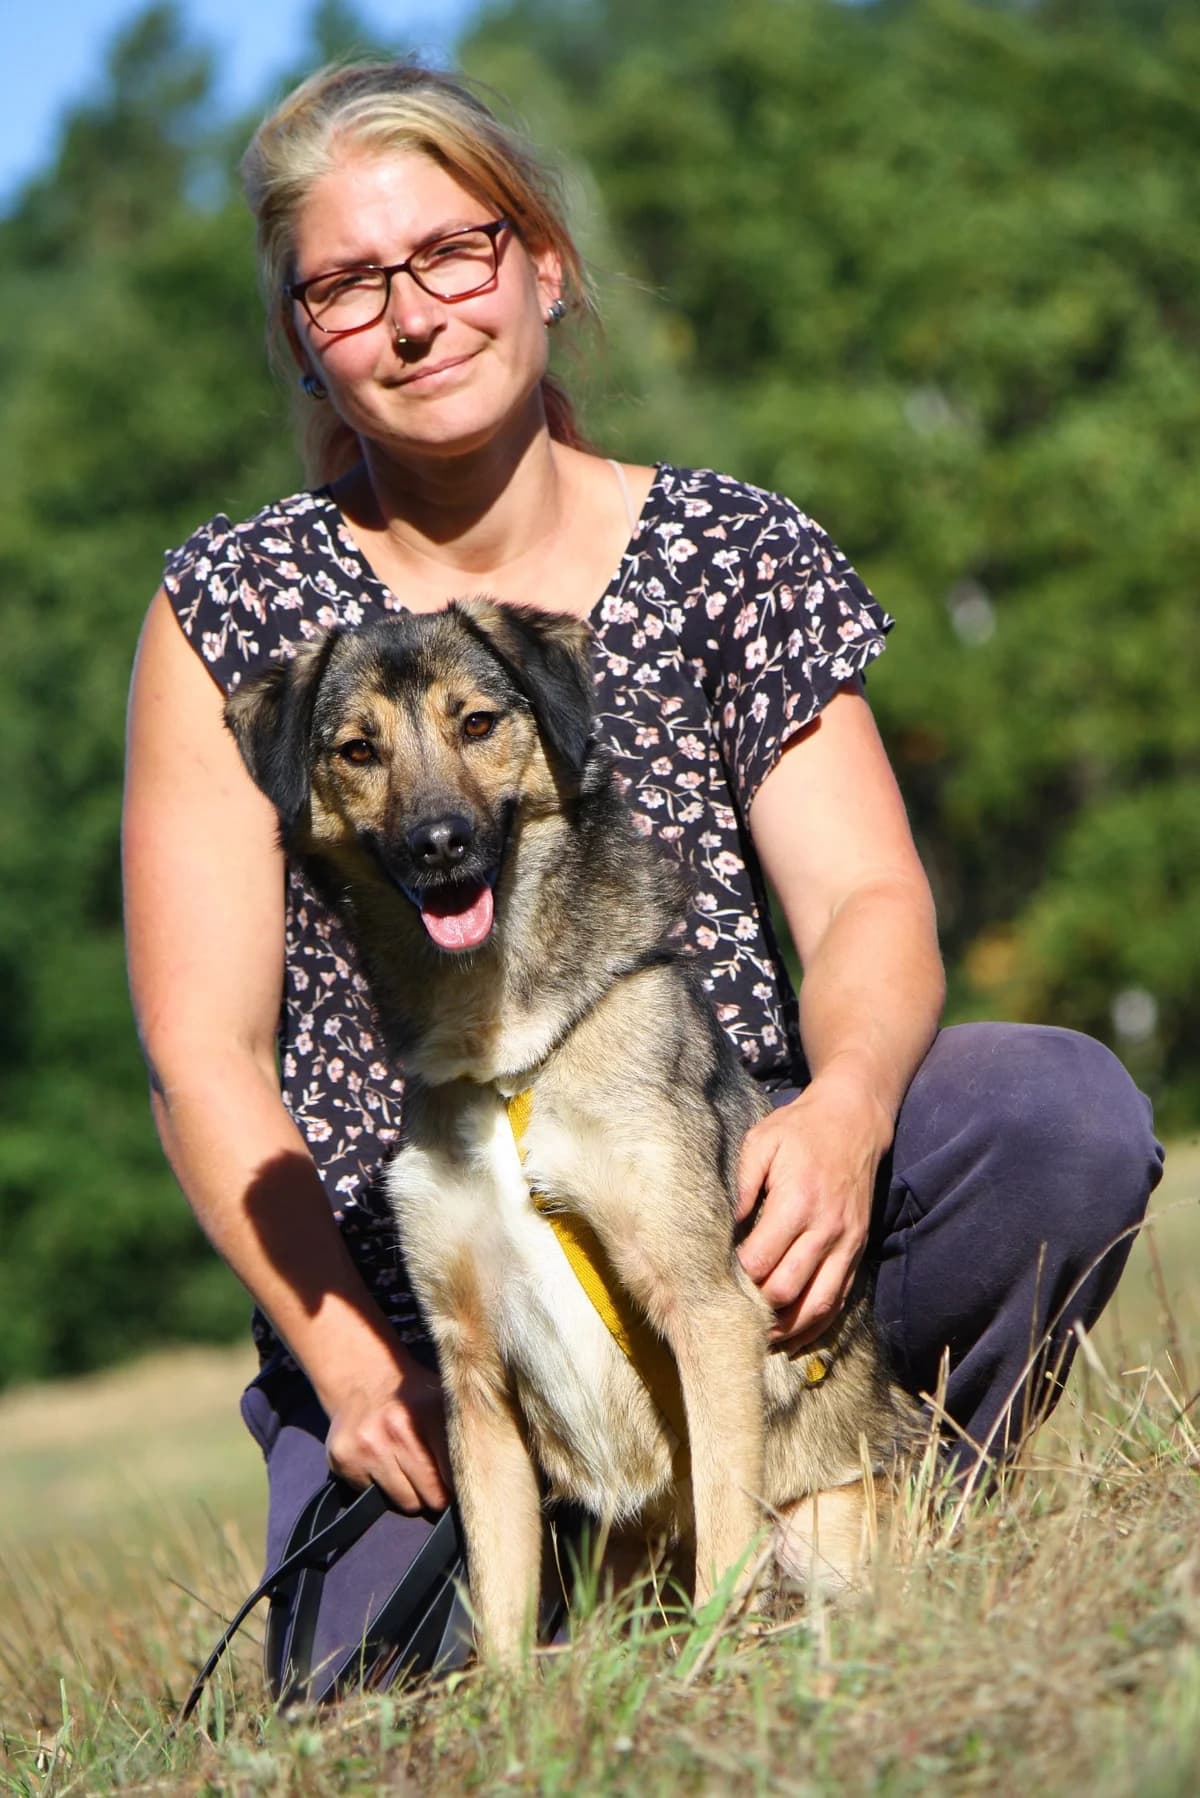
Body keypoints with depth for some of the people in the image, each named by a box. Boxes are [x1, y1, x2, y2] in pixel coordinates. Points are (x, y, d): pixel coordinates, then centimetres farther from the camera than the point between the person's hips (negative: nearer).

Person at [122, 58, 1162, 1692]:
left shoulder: (731, 556, 6)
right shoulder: (234, 611, 2)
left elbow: (868, 899, -4)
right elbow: (206, 1049, -2)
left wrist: (846, 1106, -28)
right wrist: (343, 1358, -16)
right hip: (404, 1297, -1)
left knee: (1067, 1110, -26)